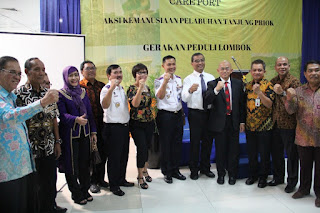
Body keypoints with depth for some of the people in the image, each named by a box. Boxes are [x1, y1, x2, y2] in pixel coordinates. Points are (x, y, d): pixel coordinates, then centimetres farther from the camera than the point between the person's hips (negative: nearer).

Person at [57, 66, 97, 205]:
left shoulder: (83, 92, 10)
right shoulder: (61, 94, -4)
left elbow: (89, 113, 12)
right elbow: (62, 115, -14)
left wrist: (93, 131, 8)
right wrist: (76, 119, -33)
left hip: (85, 133, 4)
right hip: (70, 134, -4)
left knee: (85, 163, 10)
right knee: (72, 165, 4)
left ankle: (85, 191, 26)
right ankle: (76, 194, 20)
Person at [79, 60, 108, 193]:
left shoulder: (102, 85, 12)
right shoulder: (80, 86, -4)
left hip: (102, 124, 5)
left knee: (102, 152, 12)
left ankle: (100, 179, 28)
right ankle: (92, 181, 21)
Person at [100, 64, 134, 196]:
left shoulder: (121, 88, 14)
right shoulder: (106, 89, -12)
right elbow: (105, 105, -32)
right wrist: (111, 88, -41)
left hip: (124, 125, 8)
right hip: (113, 127, -8)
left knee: (124, 155, 17)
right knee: (114, 157, 1)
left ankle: (121, 179, 33)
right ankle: (113, 185, 15)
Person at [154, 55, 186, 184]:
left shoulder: (179, 79, 11)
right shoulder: (159, 80, -8)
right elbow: (160, 96, -25)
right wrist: (165, 82, -36)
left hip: (178, 114, 6)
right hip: (165, 115, -6)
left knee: (177, 143, 12)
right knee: (166, 144, 3)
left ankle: (175, 170, 27)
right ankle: (167, 172, 18)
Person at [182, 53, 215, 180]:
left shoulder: (211, 78, 8)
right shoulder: (188, 79, -3)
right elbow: (184, 99, -18)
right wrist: (190, 90, -36)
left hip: (209, 113, 4)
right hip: (195, 113, -3)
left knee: (208, 141, 13)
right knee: (195, 142, 4)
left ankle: (205, 168, 31)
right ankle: (194, 170, 20)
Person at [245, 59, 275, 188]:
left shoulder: (268, 85, -8)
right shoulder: (248, 85, 7)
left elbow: (269, 104, -17)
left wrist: (259, 92, -30)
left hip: (264, 126, -4)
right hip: (250, 125, 5)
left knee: (264, 153, 7)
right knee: (251, 152, 14)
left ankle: (263, 177, 25)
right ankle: (253, 174, 31)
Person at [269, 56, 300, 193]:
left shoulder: (294, 81, -8)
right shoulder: (273, 81, 11)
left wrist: (282, 93, -30)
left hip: (289, 124, -6)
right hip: (275, 123, 6)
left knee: (291, 154, 6)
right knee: (276, 152, 16)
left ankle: (291, 181, 21)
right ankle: (278, 177, 33)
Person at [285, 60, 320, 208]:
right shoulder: (298, 91, 2)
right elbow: (290, 111, -5)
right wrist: (290, 98, -22)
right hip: (303, 138, 2)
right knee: (305, 165, 17)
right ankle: (304, 188, 35)